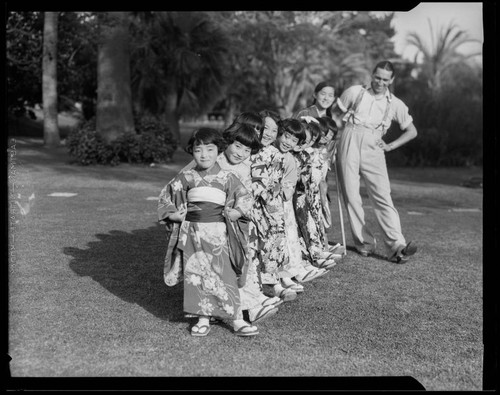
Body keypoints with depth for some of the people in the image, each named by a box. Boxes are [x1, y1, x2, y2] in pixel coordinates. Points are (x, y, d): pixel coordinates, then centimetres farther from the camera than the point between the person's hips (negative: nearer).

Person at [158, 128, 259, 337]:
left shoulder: (226, 177, 1)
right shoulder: (186, 178, 4)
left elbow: (245, 198, 6)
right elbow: (166, 196, 13)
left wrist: (233, 213, -9)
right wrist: (174, 215, 0)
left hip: (218, 232, -1)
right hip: (193, 233, 2)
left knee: (224, 275, -2)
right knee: (196, 275, 3)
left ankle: (237, 320, 3)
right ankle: (203, 318, 14)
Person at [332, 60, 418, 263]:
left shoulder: (395, 104, 13)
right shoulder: (355, 92, 11)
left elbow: (412, 131, 19)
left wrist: (391, 146, 7)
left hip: (373, 149, 0)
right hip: (349, 142, 0)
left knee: (383, 196, -12)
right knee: (351, 195, -4)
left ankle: (396, 246, -19)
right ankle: (364, 242, 5)